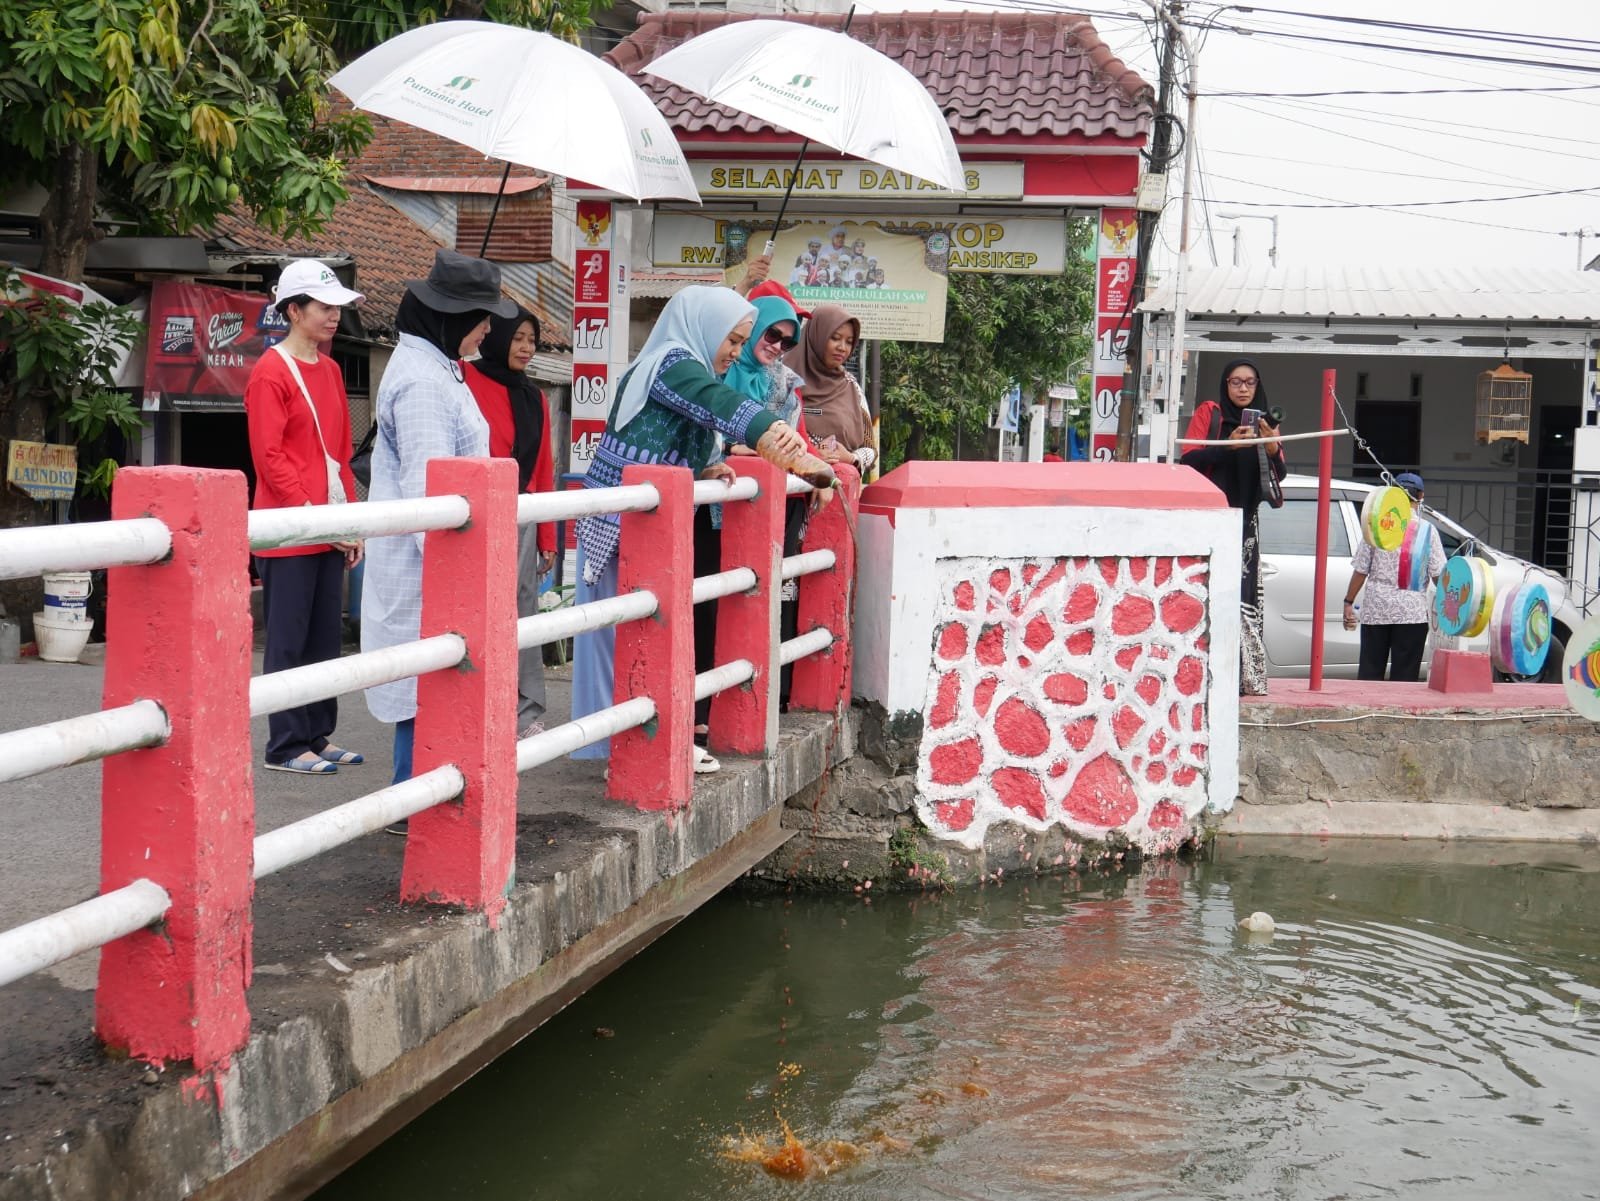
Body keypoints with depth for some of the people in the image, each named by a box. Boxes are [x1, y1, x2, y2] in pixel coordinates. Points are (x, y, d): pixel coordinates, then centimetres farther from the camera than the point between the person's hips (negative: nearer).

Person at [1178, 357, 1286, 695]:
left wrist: (1272, 445, -13)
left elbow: (1279, 475, 6)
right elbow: (1188, 460, -8)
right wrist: (1228, 445, -19)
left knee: (1241, 595, -5)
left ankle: (1241, 676, -5)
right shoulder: (1208, 413, 4)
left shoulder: (1265, 422, 16)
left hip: (1244, 523, 4)